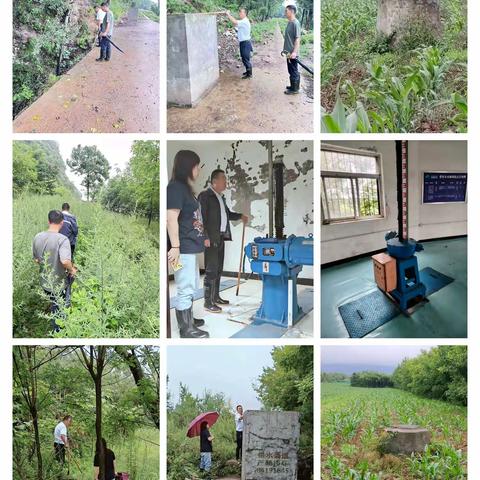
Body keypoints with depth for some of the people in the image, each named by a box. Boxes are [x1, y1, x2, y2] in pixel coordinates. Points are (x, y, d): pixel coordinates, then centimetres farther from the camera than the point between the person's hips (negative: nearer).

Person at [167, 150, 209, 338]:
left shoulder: (185, 188, 15)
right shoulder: (176, 188, -15)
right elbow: (171, 219, -22)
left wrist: (201, 237, 26)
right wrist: (175, 246, -24)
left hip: (190, 246, 10)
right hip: (183, 248, -10)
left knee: (190, 287, 20)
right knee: (185, 289, -3)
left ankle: (188, 319, 33)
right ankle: (186, 329, 4)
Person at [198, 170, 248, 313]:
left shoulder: (221, 197, 18)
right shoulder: (205, 195, -9)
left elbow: (227, 214, 33)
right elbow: (202, 217, -15)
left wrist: (240, 216, 19)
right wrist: (205, 237, -21)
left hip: (221, 238, 9)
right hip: (211, 239, -9)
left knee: (218, 269, 14)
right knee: (211, 270, -9)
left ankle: (216, 297, 23)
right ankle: (208, 302, -7)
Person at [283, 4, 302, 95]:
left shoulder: (295, 23, -17)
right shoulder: (289, 23, 10)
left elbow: (297, 39, -21)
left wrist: (294, 52, -28)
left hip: (292, 53, -9)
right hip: (289, 52, 9)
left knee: (294, 71, 0)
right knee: (291, 70, 17)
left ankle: (295, 89, 9)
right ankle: (293, 86, 28)